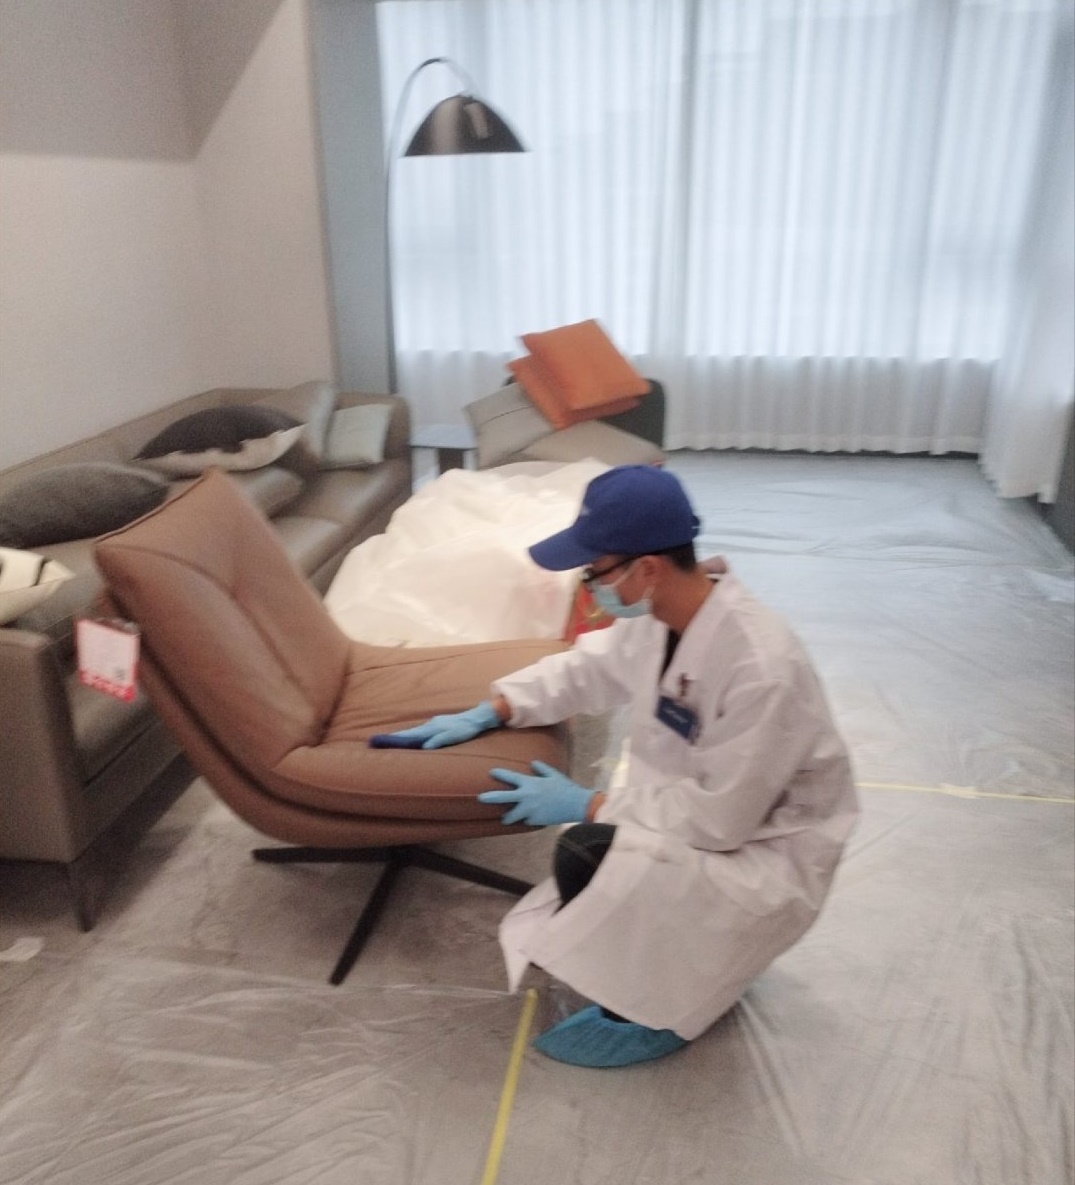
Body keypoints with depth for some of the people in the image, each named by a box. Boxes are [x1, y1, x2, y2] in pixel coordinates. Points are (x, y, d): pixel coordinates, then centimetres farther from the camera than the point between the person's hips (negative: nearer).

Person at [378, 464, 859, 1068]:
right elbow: (588, 666, 7)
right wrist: (488, 712, -1)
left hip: (765, 852, -8)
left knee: (587, 858, -26)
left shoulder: (761, 668, -34)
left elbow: (719, 819, -28)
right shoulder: (661, 609, -10)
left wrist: (589, 805, -22)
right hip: (703, 803, 8)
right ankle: (697, 944, 24)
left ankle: (656, 1010, 2)